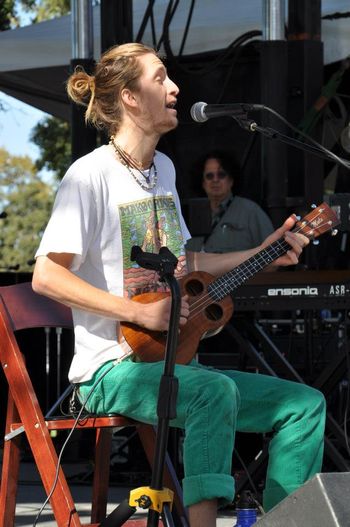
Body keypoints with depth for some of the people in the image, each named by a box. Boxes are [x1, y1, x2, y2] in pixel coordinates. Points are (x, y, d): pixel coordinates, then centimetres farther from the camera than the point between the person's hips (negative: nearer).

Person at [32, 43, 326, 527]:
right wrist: (138, 311, -22)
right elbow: (46, 275, -18)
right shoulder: (92, 174, -11)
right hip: (114, 370, -8)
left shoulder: (163, 169, 16)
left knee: (306, 404, -2)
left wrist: (264, 254, 14)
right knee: (216, 391, -37)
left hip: (174, 364, 9)